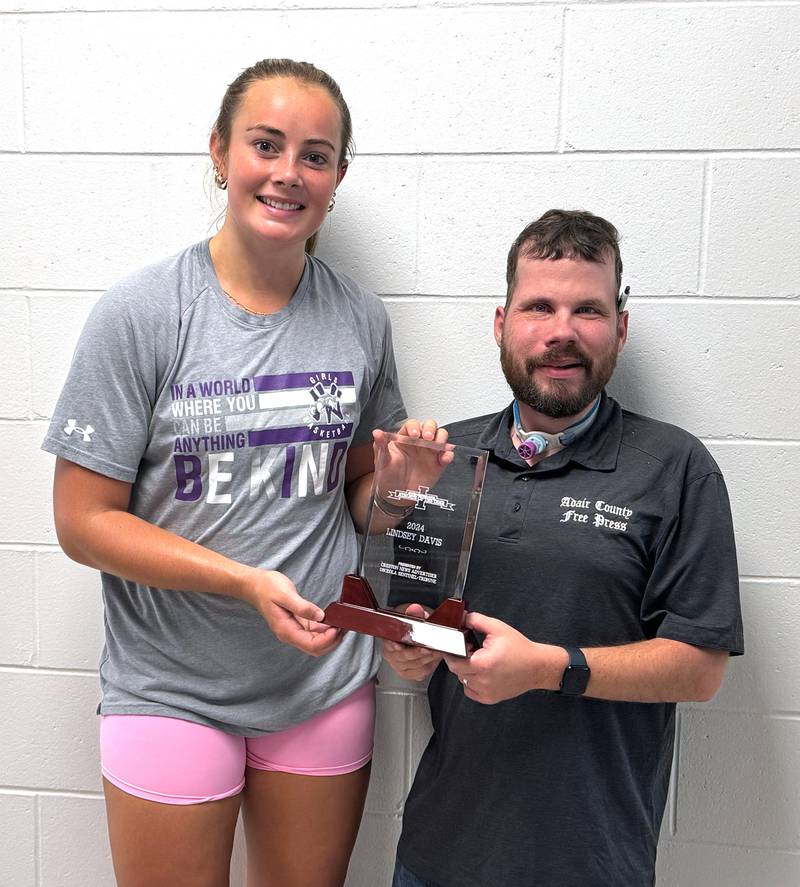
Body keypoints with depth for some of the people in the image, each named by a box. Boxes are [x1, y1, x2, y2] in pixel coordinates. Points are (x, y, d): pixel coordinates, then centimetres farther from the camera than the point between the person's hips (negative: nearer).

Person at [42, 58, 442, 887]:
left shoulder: (361, 317, -1)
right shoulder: (140, 312, -12)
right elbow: (83, 520, -12)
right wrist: (247, 582, -21)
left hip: (325, 681, 4)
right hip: (174, 691, -3)